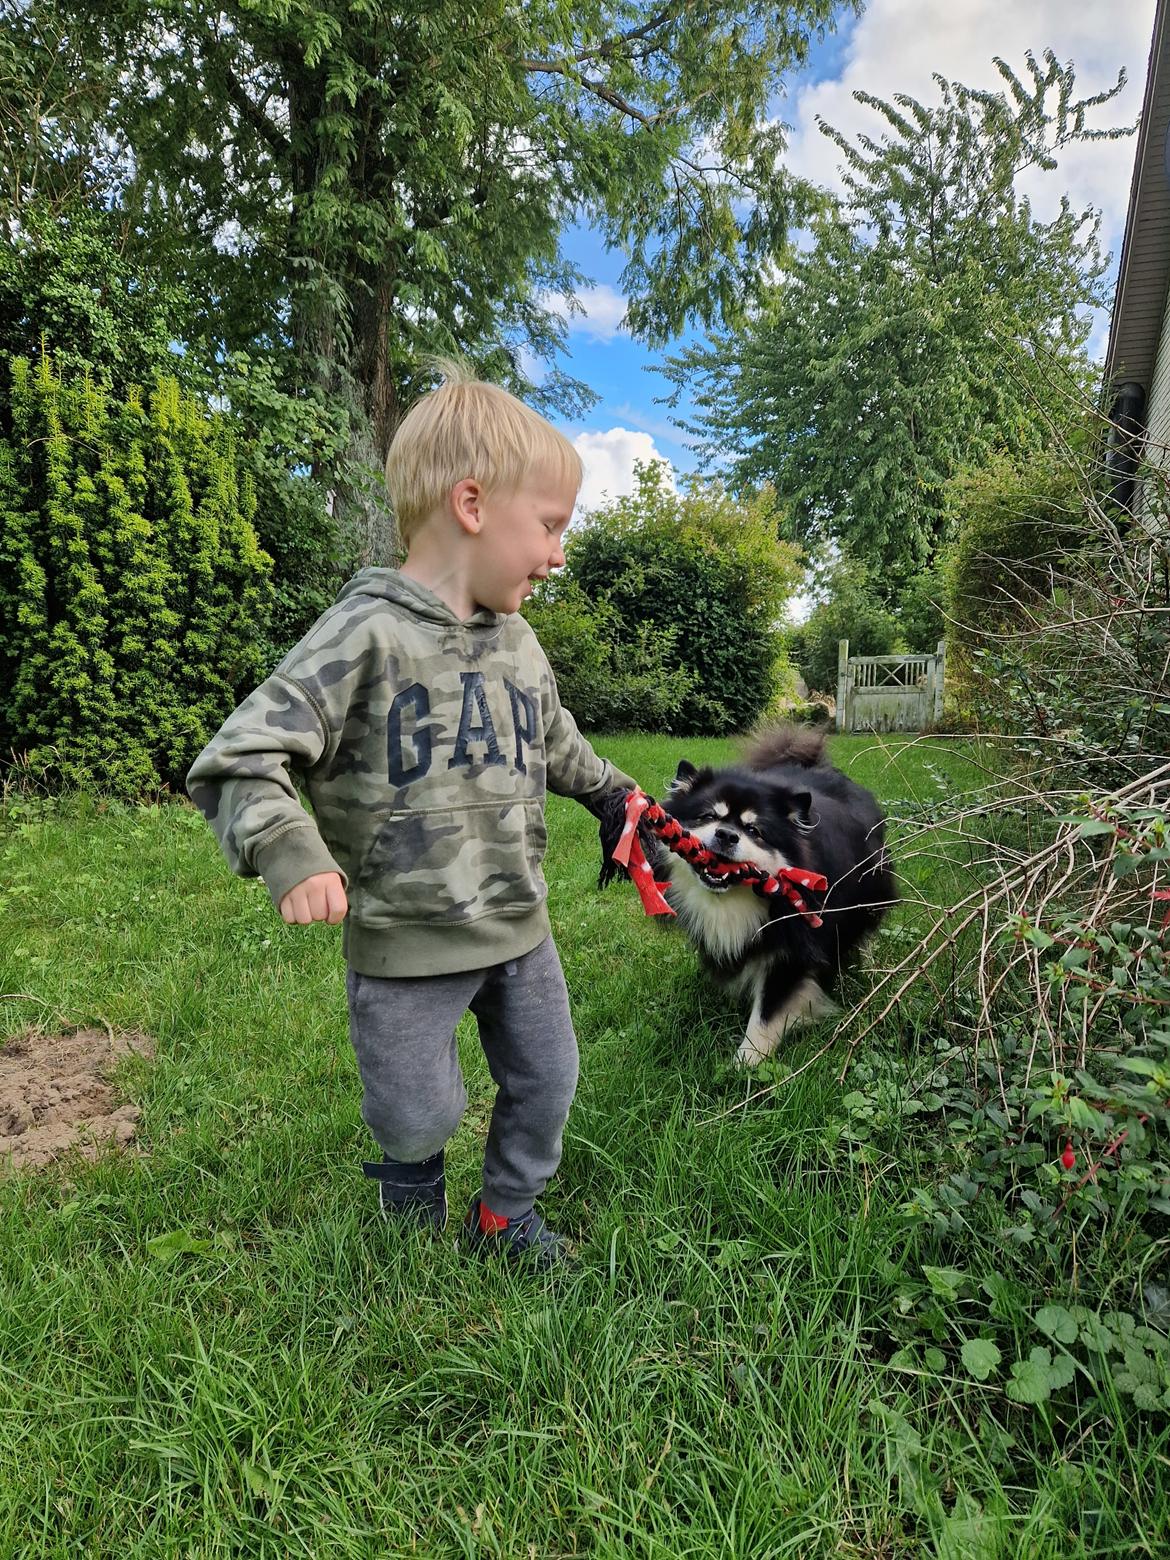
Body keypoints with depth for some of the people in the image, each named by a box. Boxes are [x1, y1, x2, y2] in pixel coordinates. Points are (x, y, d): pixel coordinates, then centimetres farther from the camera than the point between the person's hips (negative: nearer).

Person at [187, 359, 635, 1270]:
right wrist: (290, 852, -32)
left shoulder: (519, 646, 5)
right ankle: (414, 1203, 46)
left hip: (519, 926, 6)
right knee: (420, 1114, 9)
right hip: (406, 944, -6)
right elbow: (240, 759, -19)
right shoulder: (368, 633, -17)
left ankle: (508, 1212, 43)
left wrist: (614, 790, 32)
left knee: (547, 1082, 17)